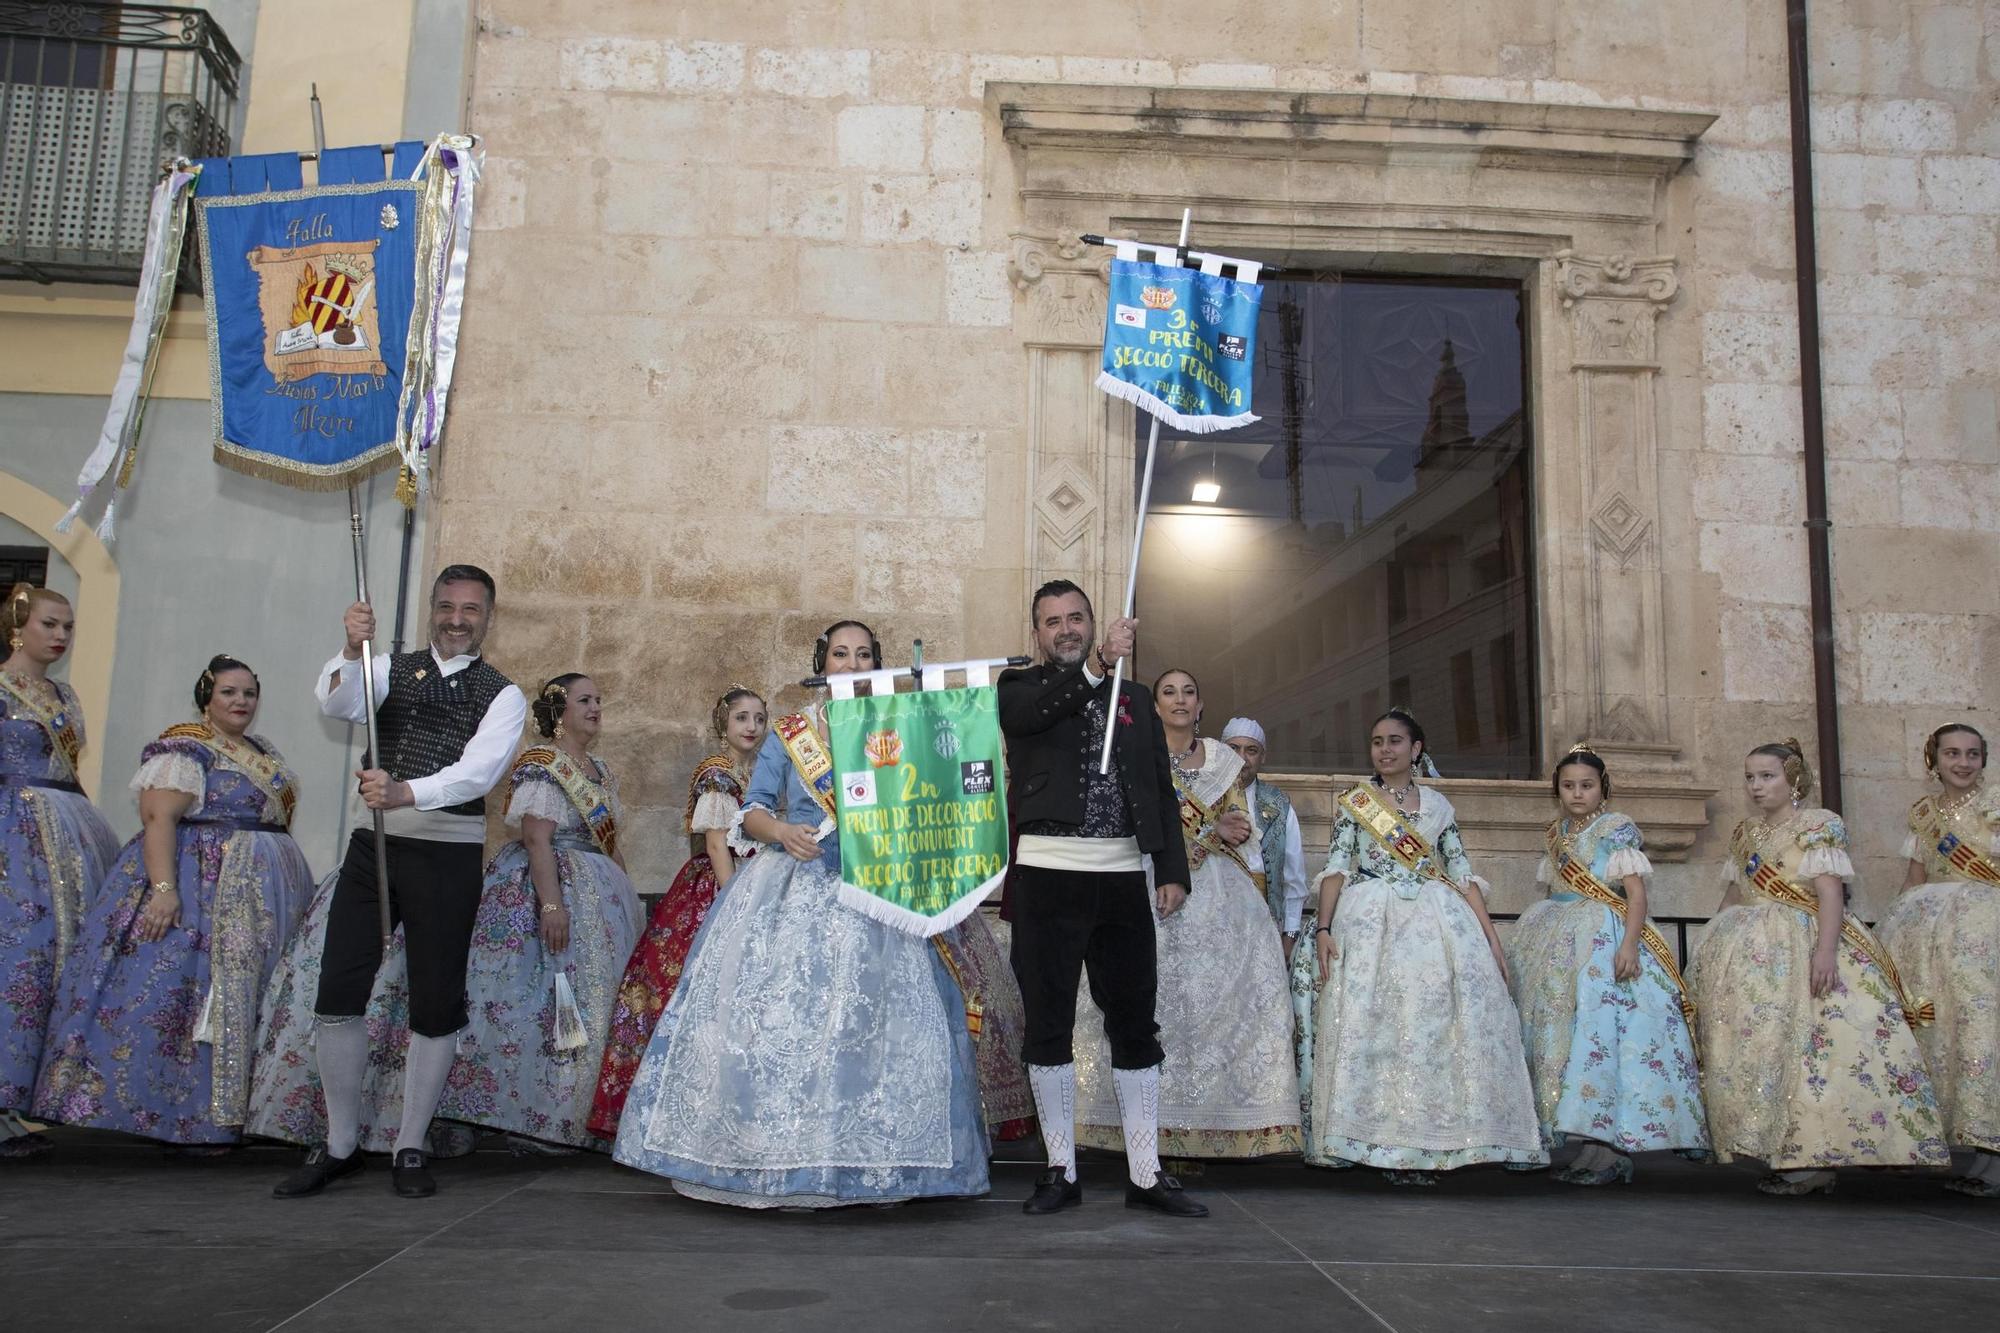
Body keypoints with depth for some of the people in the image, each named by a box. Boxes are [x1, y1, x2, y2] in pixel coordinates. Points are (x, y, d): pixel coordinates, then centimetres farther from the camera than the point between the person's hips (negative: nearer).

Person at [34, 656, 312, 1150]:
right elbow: (158, 819, -18)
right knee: (197, 993, -8)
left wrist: (291, 891, 17)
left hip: (265, 895, 8)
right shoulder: (185, 748, -9)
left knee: (246, 997, 9)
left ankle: (234, 1112, 15)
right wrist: (163, 888, -28)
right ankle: (192, 1119, -1)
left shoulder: (264, 753, 17)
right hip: (200, 889, -8)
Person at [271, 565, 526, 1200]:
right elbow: (337, 702, -9)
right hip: (374, 844, 2)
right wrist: (352, 651, -29)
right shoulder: (391, 670, 11)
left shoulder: (503, 695, 2)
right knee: (338, 995, 1)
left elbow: (478, 771, -14)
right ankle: (340, 1145, 18)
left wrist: (407, 793, -31)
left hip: (449, 855, -2)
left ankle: (409, 1149, 19)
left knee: (435, 1006, 2)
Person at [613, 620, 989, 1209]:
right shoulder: (788, 734, 10)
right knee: (782, 1016, -6)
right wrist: (780, 831, -16)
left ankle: (874, 1166, -2)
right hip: (793, 890, 0)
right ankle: (781, 1161, 1)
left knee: (875, 1021, -7)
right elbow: (752, 810, 3)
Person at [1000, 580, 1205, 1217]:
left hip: (1123, 876, 3)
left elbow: (1162, 790, 14)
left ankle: (1147, 1175, 14)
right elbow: (1028, 712, -18)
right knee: (1049, 1026, 3)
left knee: (1135, 1027, 6)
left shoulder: (1134, 699, 17)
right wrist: (1096, 666, -30)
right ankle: (1061, 1171, 14)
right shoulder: (1019, 686, 7)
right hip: (1047, 874, -2)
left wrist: (1172, 870, 4)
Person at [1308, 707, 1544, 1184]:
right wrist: (1323, 928, -11)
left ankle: (1429, 1143, -5)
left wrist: (1491, 938, 3)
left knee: (1437, 1019, -10)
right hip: (1370, 922, -1)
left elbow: (1463, 875, 11)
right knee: (1374, 1023, -12)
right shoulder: (1354, 801, 10)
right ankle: (1388, 1143, -9)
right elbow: (1336, 868, 2)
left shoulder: (1438, 805, 14)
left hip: (1437, 921, 2)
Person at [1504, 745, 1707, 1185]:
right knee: (1563, 1032, 3)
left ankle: (1613, 1150, -10)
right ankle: (1594, 1145, 8)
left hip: (1605, 940, -7)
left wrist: (1629, 943, -21)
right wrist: (1541, 941, 18)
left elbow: (1636, 893, -10)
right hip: (1561, 944, 7)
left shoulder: (1618, 829, -3)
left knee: (1602, 1031, -13)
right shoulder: (1556, 833, 15)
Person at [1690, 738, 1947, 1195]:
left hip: (1803, 949, -7)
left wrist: (1825, 948, -23)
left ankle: (1815, 1160, -11)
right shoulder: (1744, 833, 17)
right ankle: (1782, 1153, 4)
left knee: (1808, 1045, -12)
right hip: (1750, 952, 7)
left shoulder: (1819, 825, -3)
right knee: (1756, 1046, 0)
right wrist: (1715, 940, 15)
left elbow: (1830, 891, -13)